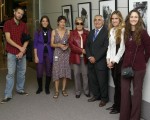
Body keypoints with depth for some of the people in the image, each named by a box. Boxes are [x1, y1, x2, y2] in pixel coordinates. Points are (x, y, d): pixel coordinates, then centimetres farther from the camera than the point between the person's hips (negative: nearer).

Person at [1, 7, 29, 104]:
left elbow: (26, 39, 5)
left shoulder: (24, 25, 8)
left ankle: (20, 89, 28)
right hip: (12, 53, -4)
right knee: (11, 73, -5)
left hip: (22, 53, 4)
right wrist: (20, 47, -13)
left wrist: (23, 51, -8)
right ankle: (8, 95, 0)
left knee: (22, 72, 11)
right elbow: (8, 39, -10)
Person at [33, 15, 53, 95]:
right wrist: (35, 56, -5)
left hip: (49, 54, 1)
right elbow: (35, 45, 1)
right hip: (40, 54, -1)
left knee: (49, 72, 4)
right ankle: (40, 88, 18)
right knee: (39, 72, -2)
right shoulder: (38, 32, 1)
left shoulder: (51, 32, 2)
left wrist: (54, 54, 0)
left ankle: (47, 88, 20)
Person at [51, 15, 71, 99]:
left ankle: (64, 89, 16)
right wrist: (59, 45, -15)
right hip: (57, 53, -1)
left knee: (65, 71, 4)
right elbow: (52, 44, 1)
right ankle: (56, 91, 4)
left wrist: (67, 46, -11)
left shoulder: (68, 32, 3)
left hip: (66, 53, 2)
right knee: (57, 71, -3)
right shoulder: (54, 32, 1)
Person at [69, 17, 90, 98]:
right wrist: (81, 50, -14)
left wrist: (86, 51, -14)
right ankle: (78, 91, 15)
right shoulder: (72, 33, 5)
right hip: (75, 56, 0)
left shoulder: (87, 33, 6)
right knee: (76, 74, 5)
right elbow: (71, 45, -6)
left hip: (84, 57, 0)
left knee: (85, 74, 3)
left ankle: (86, 91, 16)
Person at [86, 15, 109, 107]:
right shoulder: (91, 32, 16)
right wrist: (89, 57, -2)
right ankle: (96, 95, 29)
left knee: (102, 81, 2)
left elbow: (105, 47, -15)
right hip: (91, 61, 7)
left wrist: (95, 58, -14)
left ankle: (104, 98, 18)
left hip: (101, 62, -6)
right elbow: (87, 46, 13)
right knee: (92, 79, 11)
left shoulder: (106, 32, -8)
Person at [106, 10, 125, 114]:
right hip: (113, 61, 7)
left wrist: (114, 61, -11)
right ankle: (116, 104, 22)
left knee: (119, 84, 2)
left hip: (120, 61, -7)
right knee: (116, 84, 13)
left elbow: (122, 48, -15)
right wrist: (108, 59, 4)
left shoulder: (123, 30, -12)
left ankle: (119, 107, 12)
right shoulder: (111, 30, 13)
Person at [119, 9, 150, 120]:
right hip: (126, 65, 5)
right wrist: (126, 61, 7)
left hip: (139, 67, -5)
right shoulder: (126, 32, 6)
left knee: (137, 91, 6)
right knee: (125, 90, 8)